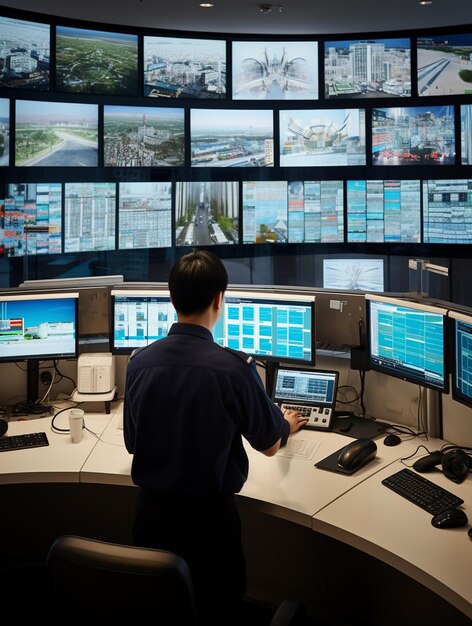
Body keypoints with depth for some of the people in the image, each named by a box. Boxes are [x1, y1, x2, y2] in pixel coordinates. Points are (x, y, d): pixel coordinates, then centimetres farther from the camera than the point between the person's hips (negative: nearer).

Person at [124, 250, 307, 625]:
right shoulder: (235, 367, -20)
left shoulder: (140, 362, -8)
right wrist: (288, 426, 19)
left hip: (151, 510, 4)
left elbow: (131, 443, 8)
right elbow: (269, 446, -4)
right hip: (209, 515, -3)